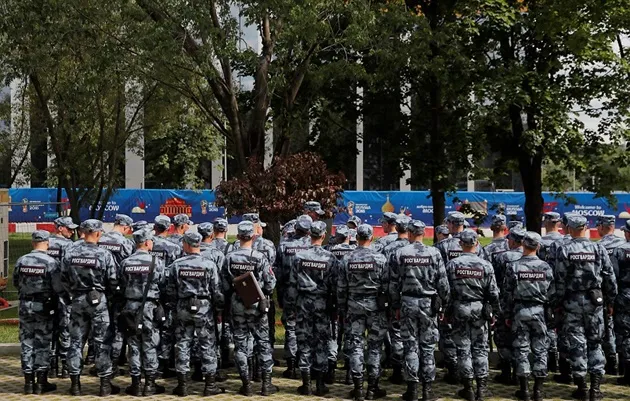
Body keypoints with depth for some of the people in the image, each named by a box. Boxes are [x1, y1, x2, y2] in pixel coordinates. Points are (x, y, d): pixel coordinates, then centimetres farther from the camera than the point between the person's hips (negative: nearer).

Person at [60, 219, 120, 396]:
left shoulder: (69, 252, -2)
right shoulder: (104, 254, -12)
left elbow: (64, 278, 3)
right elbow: (113, 282, -8)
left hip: (77, 300, 3)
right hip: (98, 300, -3)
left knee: (76, 341, 11)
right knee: (102, 342, 4)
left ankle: (75, 383, 15)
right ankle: (105, 384, 8)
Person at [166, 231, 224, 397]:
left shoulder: (176, 265, -3)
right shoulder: (209, 265, -8)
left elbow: (171, 291, 2)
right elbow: (216, 290, -5)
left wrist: (174, 308, 15)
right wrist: (219, 308, 6)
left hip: (183, 308, 2)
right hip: (204, 308, -1)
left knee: (182, 344, 9)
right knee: (207, 345, 5)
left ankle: (182, 384, 12)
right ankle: (210, 384, 8)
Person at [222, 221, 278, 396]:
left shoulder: (229, 258, -6)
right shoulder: (259, 257, -14)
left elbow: (225, 285, 0)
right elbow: (270, 283, -9)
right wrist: (265, 296, 11)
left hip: (237, 305, 2)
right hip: (257, 306, -2)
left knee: (240, 344, 9)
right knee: (263, 342, 8)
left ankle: (246, 384, 12)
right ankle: (266, 383, 9)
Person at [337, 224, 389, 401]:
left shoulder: (347, 260, -1)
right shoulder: (380, 259, -8)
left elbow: (341, 288, 3)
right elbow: (386, 286, -7)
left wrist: (343, 309, 12)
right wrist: (390, 306, 4)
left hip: (354, 306, 2)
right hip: (375, 306, -2)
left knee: (356, 345, 5)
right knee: (374, 346, 5)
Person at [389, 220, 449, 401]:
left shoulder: (399, 253, -2)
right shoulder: (434, 253, -4)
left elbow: (394, 283, 1)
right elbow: (443, 282, -3)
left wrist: (396, 306, 10)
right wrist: (445, 303, 8)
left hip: (407, 302, 0)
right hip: (428, 303, 0)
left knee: (411, 346, 6)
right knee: (428, 346, 7)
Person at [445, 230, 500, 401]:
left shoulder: (452, 264, -6)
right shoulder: (485, 265, -5)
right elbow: (493, 292, -3)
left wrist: (445, 310, 7)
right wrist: (495, 309, 10)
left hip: (459, 309, 0)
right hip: (479, 309, 0)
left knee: (463, 348, 6)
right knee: (480, 348, 9)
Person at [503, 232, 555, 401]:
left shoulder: (514, 267, -6)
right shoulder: (545, 267, -2)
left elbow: (507, 294, -3)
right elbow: (552, 293, 2)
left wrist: (508, 315, 6)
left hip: (520, 311, -1)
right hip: (539, 311, 1)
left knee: (521, 349, 5)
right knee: (540, 350, 7)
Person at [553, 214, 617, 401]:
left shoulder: (564, 250, -6)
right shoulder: (598, 248, -2)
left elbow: (559, 280, -6)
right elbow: (609, 277, 1)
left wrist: (558, 303, 3)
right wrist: (610, 299, 12)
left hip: (572, 302, -1)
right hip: (594, 301, 1)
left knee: (577, 344, 5)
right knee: (595, 343, 10)